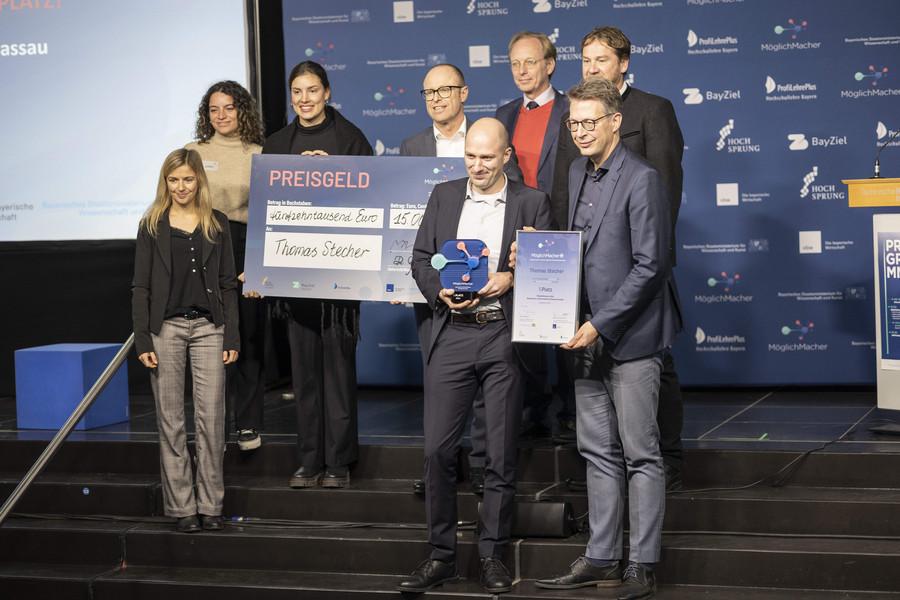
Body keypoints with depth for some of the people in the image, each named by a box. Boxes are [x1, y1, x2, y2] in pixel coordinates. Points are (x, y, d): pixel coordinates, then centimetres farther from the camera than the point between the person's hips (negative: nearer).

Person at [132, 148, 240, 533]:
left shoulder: (217, 225, 7)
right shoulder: (152, 226, 4)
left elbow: (227, 284, 8)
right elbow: (141, 287, 2)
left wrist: (232, 337, 0)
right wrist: (143, 341, -5)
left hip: (208, 327, 1)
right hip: (166, 328, -1)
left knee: (211, 418, -1)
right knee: (171, 421, 2)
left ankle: (211, 505, 7)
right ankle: (181, 507, 8)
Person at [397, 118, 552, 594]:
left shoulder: (532, 203, 5)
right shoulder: (443, 196, 12)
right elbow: (421, 259, 11)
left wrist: (511, 279, -15)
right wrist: (441, 291, -8)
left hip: (505, 336, -2)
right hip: (451, 334, 2)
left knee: (500, 453, 3)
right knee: (437, 449, -1)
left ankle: (492, 556, 14)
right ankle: (441, 555, 10)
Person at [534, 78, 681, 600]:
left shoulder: (642, 179, -13)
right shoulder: (579, 173, 13)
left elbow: (650, 266, -17)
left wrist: (601, 325, -18)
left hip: (631, 335, -8)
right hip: (588, 332, 8)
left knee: (641, 455, -1)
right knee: (599, 452, 12)